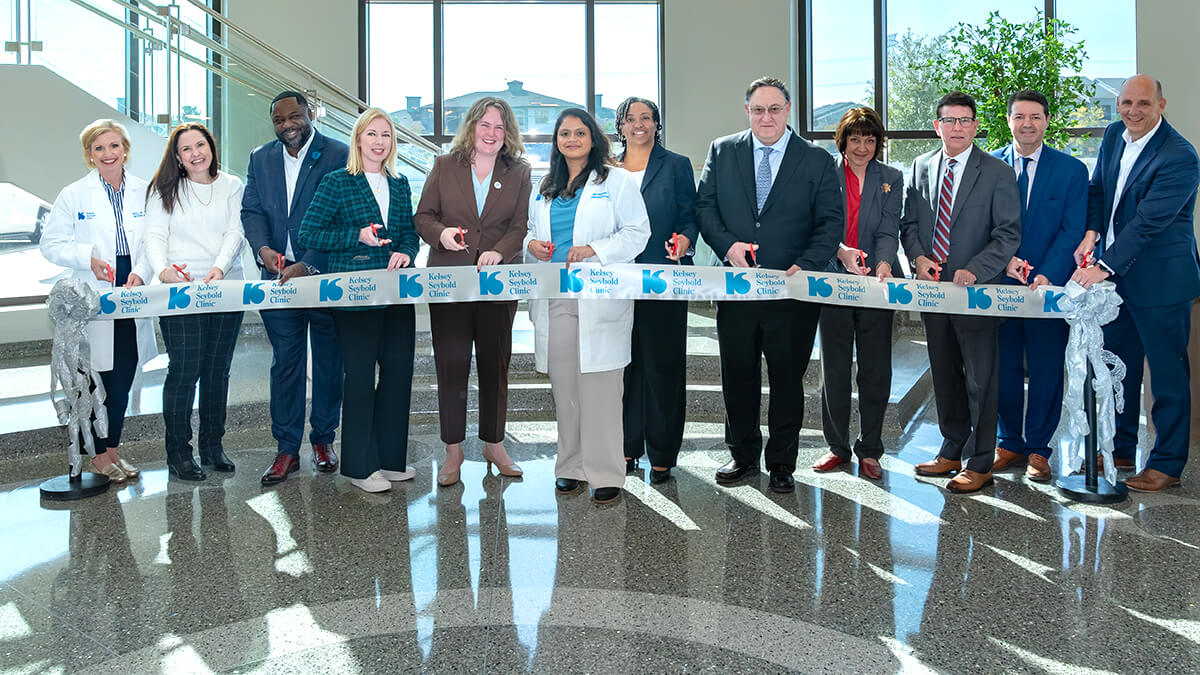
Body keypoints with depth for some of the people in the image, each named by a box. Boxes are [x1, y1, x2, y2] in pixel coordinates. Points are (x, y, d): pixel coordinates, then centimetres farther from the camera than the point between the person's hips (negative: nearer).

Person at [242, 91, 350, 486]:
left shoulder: (338, 156, -6)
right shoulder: (261, 159, 11)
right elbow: (251, 211, 7)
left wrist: (308, 266, -22)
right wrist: (263, 248, -15)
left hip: (324, 274, -3)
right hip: (278, 277, 3)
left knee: (328, 361, 8)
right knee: (285, 362, 4)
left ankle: (323, 439, 22)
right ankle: (287, 449, 9)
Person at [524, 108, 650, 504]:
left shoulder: (616, 181, 3)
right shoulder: (543, 189, 19)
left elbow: (638, 231, -2)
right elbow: (531, 231, 27)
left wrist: (595, 249, -15)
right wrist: (531, 244, 3)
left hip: (600, 298, -5)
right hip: (555, 299, 5)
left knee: (600, 386, -7)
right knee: (563, 386, 6)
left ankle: (605, 473, 0)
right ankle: (571, 467, 17)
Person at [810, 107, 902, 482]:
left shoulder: (891, 179, 9)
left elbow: (889, 231, -2)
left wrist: (884, 263, -22)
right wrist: (841, 250, -24)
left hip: (875, 285, 1)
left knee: (876, 370, 3)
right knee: (834, 368, 5)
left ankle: (870, 451, 14)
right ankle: (837, 447, 18)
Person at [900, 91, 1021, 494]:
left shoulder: (997, 173, -4)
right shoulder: (922, 167, 10)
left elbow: (1008, 234, -8)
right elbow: (909, 222, 14)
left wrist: (974, 271, -20)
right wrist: (918, 256, -5)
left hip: (976, 290, -5)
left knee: (980, 379, 1)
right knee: (944, 374, 14)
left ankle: (980, 464, 11)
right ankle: (953, 450, 28)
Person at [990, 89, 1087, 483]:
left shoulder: (1071, 170, 3)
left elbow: (1072, 231, -4)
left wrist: (1046, 276, -17)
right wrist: (1004, 260, -13)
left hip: (1049, 286, -1)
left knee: (1046, 372, 4)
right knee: (1003, 369, 8)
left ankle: (1038, 449, 17)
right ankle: (1010, 443, 23)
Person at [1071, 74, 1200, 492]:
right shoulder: (1114, 135, 4)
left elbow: (1148, 221, -25)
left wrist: (1104, 266, -30)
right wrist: (1091, 233, -6)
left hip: (1160, 279, -8)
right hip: (1114, 274, 8)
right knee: (1117, 364, 16)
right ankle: (1121, 449, 30)